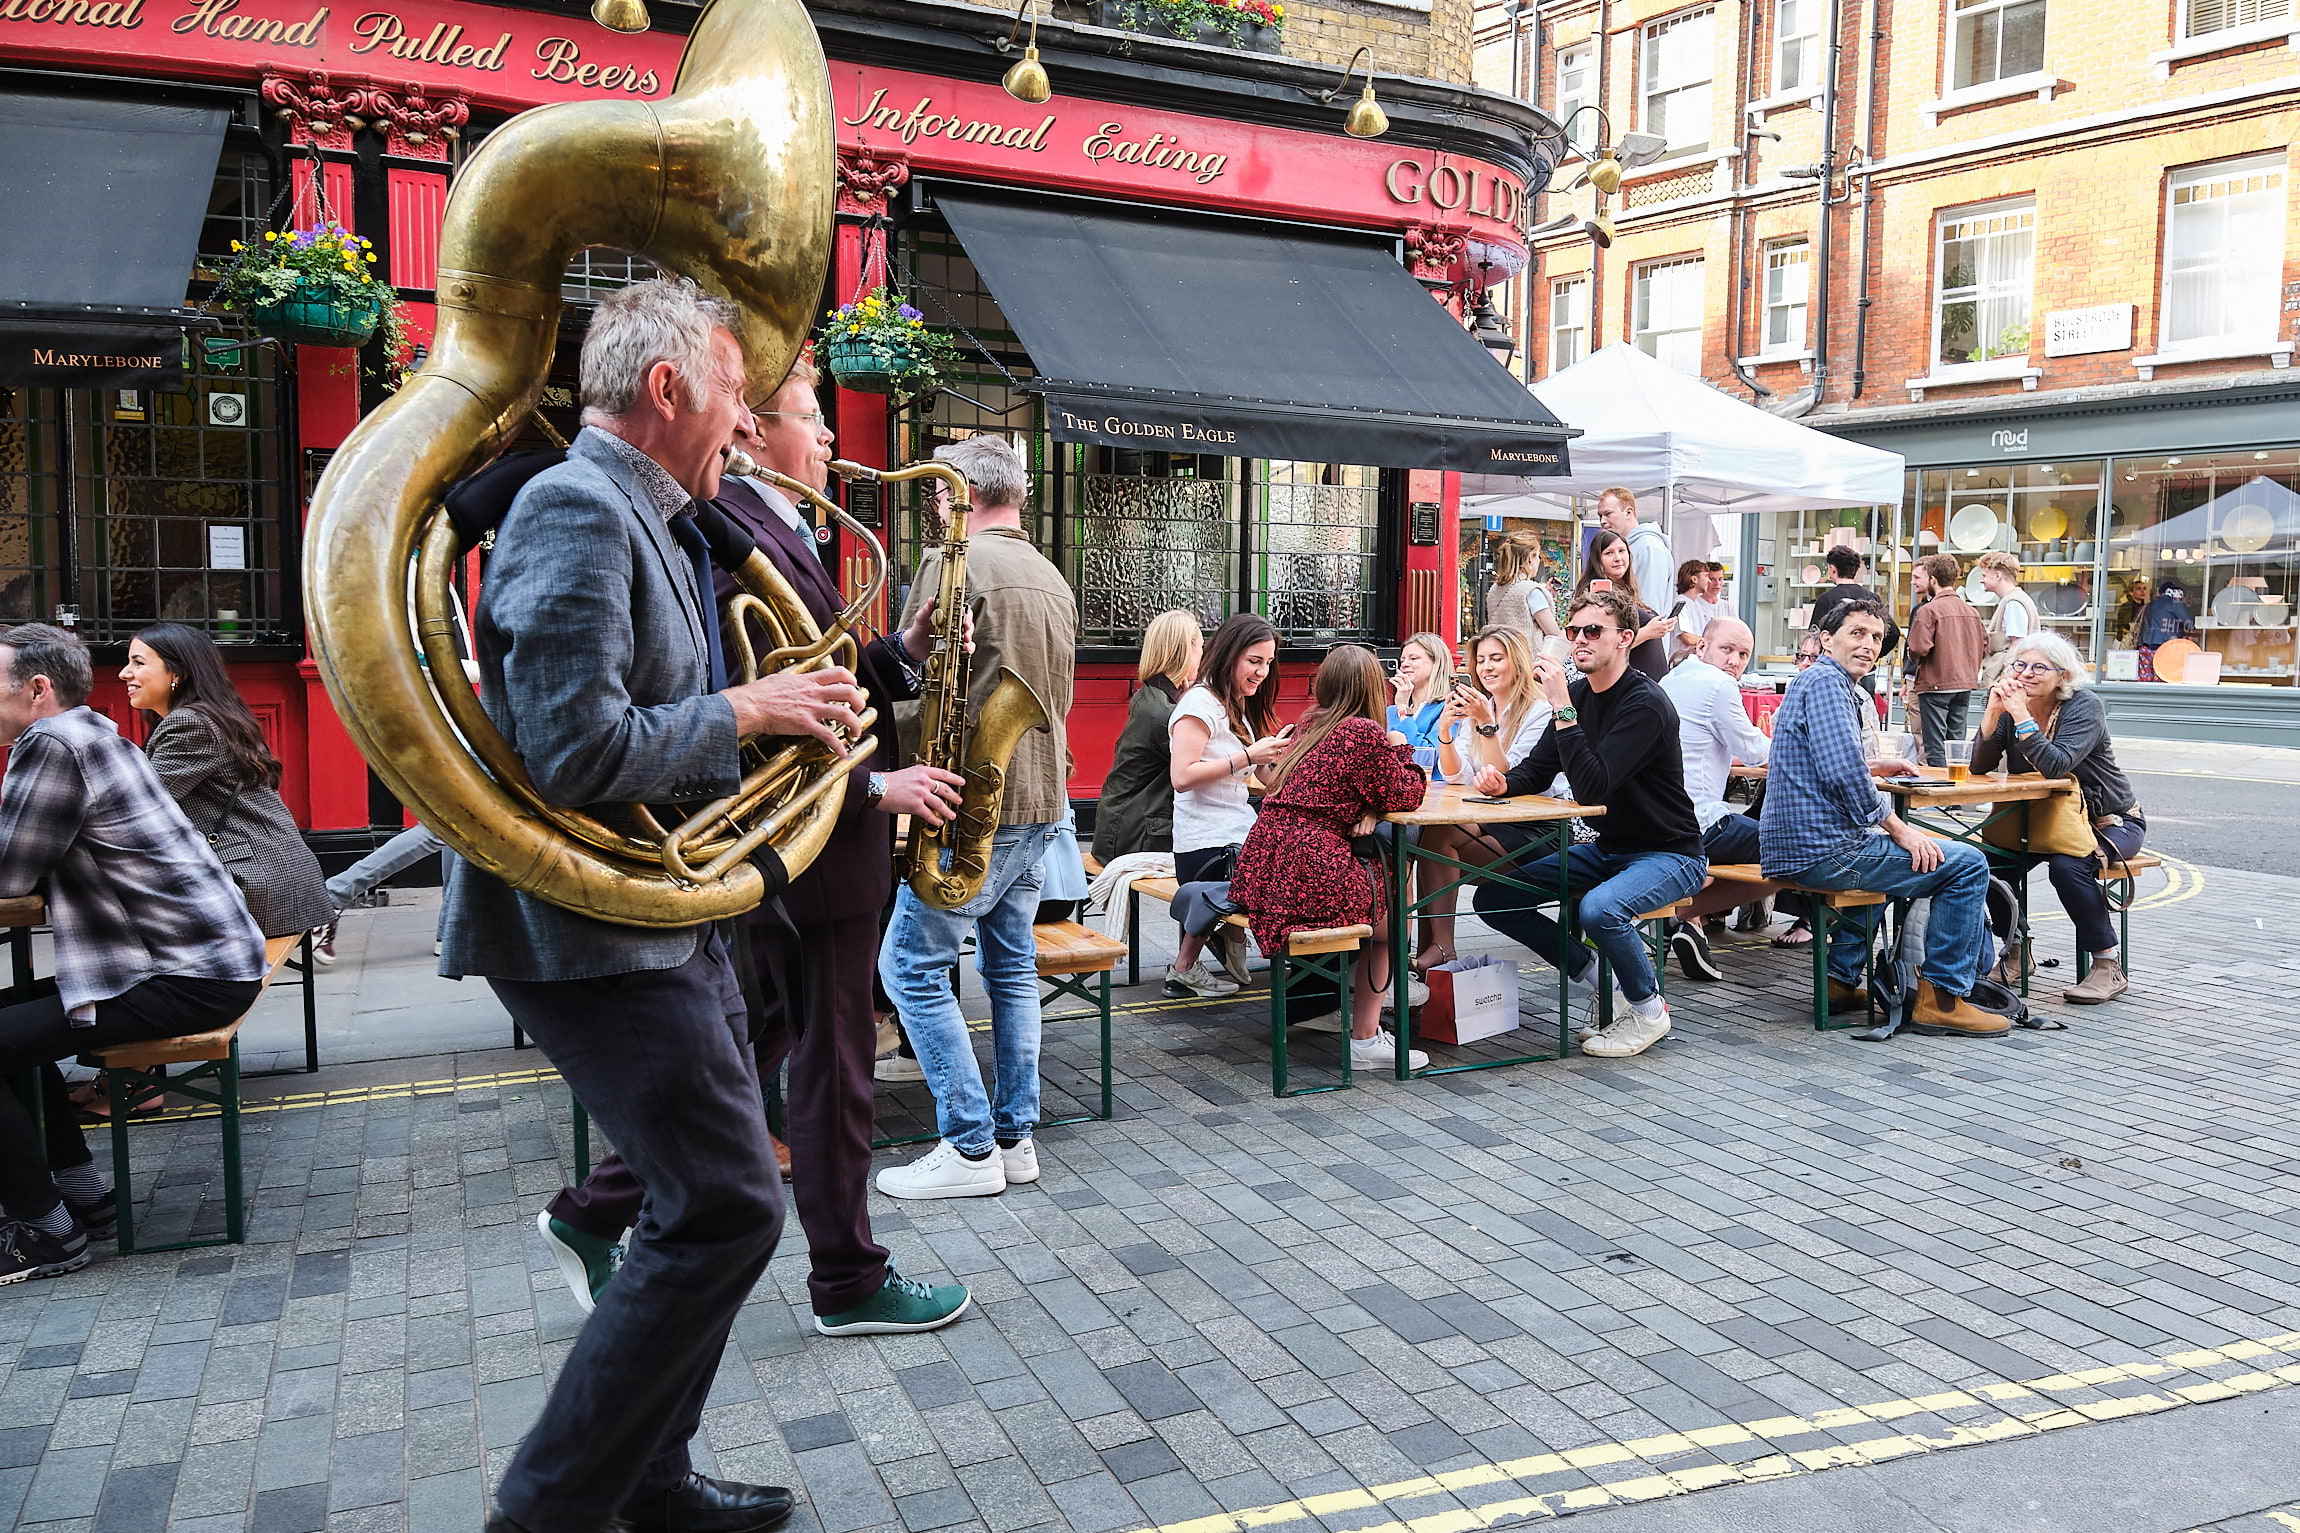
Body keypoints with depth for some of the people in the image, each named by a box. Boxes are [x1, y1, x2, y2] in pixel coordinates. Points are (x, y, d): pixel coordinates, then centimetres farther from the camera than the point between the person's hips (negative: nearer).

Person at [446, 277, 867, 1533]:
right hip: (583, 929, -11)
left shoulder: (649, 522, 16)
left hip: (663, 911, 11)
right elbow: (575, 752, -27)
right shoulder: (576, 511, -18)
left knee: (719, 1192, 15)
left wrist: (786, 713, 9)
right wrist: (744, 710, -16)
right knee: (727, 1209, -8)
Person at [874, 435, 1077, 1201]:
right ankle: (1015, 1136, 19)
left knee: (913, 966, -1)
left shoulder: (953, 563, -12)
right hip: (1042, 799, 9)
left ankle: (971, 1149, 1)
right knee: (1012, 963, 14)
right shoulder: (1053, 579, 14)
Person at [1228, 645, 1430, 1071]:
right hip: (1312, 876, -8)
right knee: (1393, 920, 17)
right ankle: (1365, 1040, 19)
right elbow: (1402, 797, 1)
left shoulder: (1309, 724, 16)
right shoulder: (1365, 732, -8)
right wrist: (1401, 751, 16)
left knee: (1380, 881, 27)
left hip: (1261, 872, 8)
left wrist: (1368, 809, 5)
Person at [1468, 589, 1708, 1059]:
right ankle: (1593, 979, 9)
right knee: (1493, 897, -5)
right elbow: (1537, 770, 8)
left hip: (1668, 855, -8)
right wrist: (1503, 782, -15)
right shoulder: (1578, 693, 3)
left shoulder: (1645, 703, -21)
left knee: (1599, 909, -37)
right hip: (1607, 849, 8)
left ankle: (1649, 1008, -7)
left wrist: (1562, 708, -33)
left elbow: (1592, 788, -30)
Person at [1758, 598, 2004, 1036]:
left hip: (1789, 850, 11)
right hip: (1822, 851, -11)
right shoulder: (1826, 682, -13)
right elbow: (1844, 773, -25)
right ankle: (1942, 998, 1)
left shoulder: (1824, 683, 20)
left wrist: (1872, 767, 27)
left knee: (1881, 852, 41)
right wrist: (1898, 828, -14)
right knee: (1968, 864, -4)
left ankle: (1841, 979, 33)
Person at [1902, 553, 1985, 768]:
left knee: (1935, 747, -1)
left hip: (1936, 685, -7)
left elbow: (1918, 648, -21)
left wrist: (1913, 655, 1)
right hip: (1965, 685, 7)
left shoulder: (1929, 610, -13)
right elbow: (1984, 646, 11)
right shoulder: (1971, 610, 8)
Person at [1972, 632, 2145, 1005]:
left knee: (2067, 866, -33)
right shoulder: (2012, 705, -4)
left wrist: (2020, 715, -38)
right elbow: (1980, 766, -15)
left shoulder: (2085, 706, -18)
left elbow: (2055, 765, -35)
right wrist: (1993, 712, -27)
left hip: (2110, 820, -5)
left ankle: (2109, 965, -16)